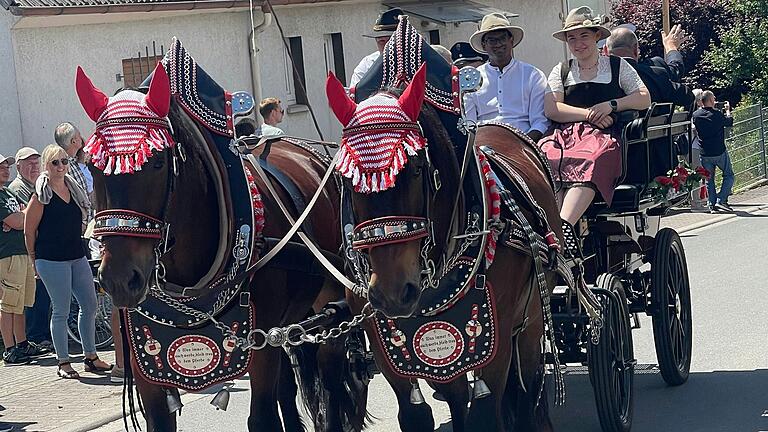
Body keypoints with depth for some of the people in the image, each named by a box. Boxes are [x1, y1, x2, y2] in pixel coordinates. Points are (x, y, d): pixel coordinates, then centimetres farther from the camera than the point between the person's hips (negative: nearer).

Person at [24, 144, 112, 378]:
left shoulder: (74, 188, 12)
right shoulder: (41, 195, -8)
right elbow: (29, 231, -5)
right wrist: (35, 258, 0)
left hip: (77, 257, 7)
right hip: (52, 260, -7)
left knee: (89, 306, 8)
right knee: (61, 311, -2)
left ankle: (91, 357, 20)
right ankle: (63, 363, 7)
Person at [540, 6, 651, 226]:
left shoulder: (617, 66, 20)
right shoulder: (561, 71, 23)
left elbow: (644, 99, 10)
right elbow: (551, 109, 8)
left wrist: (611, 105, -6)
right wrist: (589, 115, -5)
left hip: (604, 135, -2)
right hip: (566, 133, 2)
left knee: (589, 163, -38)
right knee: (547, 158, -35)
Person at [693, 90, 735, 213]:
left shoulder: (696, 115, -4)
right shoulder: (717, 114, -15)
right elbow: (729, 122, 4)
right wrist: (727, 110, 22)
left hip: (705, 154, 4)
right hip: (720, 152, -4)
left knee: (709, 179, 14)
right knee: (728, 176, 11)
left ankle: (712, 205, 10)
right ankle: (721, 200, -2)